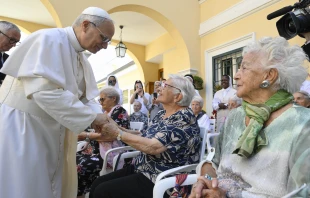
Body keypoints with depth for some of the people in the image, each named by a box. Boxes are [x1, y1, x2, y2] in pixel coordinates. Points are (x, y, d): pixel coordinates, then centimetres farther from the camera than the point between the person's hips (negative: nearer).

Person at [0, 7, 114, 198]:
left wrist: (102, 119, -9)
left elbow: (86, 97, 9)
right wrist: (92, 117, -24)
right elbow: (44, 91, -29)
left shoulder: (82, 60, 9)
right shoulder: (49, 39, -17)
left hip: (52, 132, 8)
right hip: (20, 126, -8)